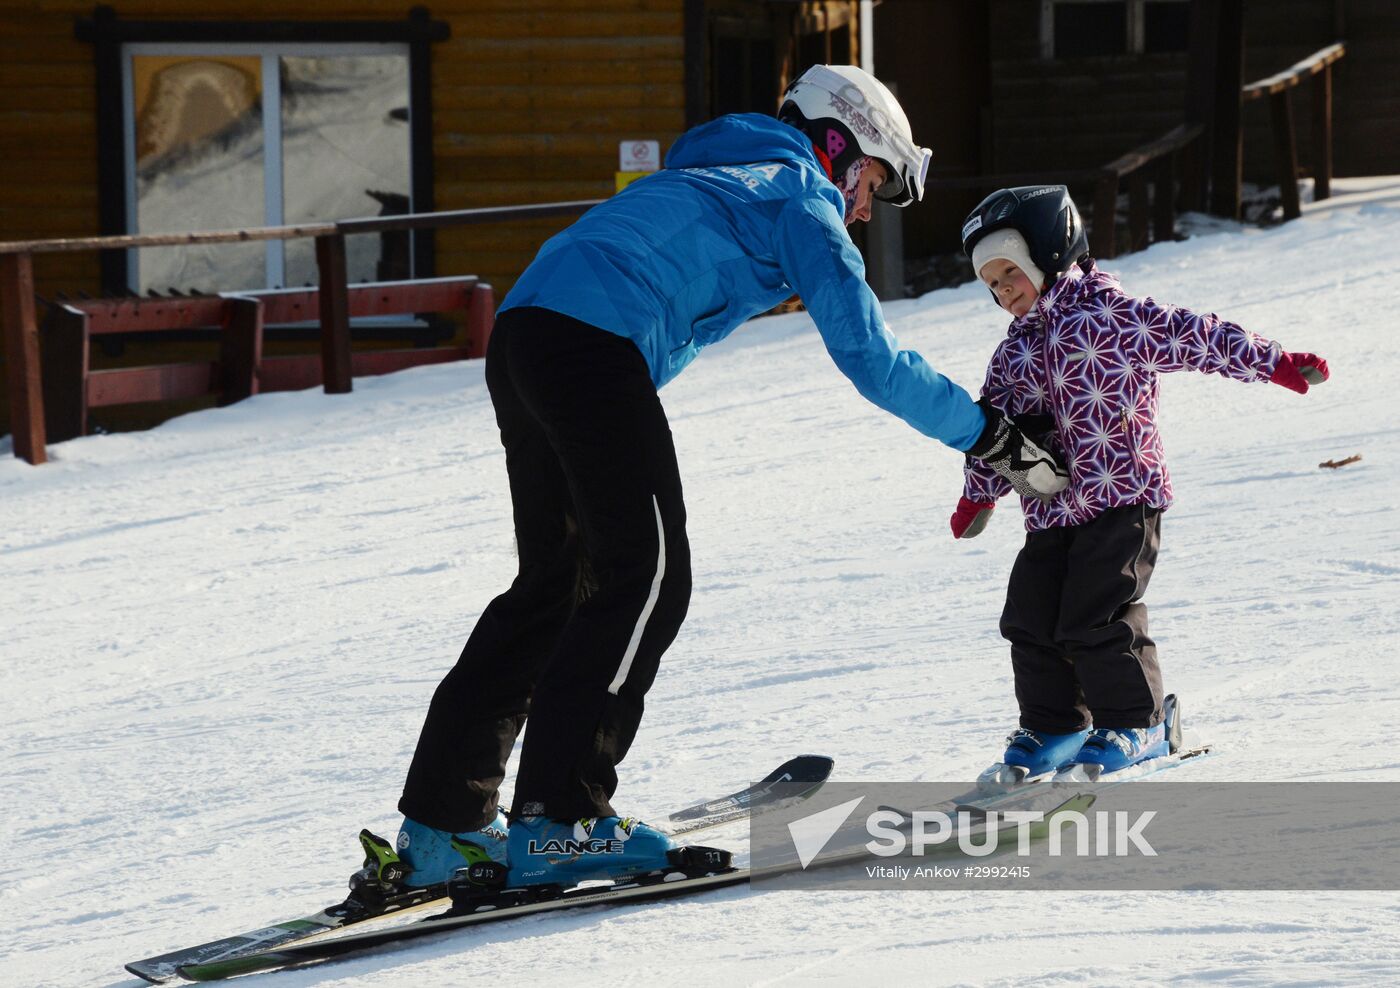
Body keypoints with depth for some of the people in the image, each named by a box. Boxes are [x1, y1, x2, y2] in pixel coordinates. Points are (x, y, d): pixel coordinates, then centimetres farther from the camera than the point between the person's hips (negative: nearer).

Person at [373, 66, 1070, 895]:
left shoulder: (713, 178, 33)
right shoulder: (803, 199, 6)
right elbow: (871, 359, 1)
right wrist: (991, 438, 7)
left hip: (520, 338, 9)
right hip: (598, 350, -9)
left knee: (557, 578, 14)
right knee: (646, 579, -3)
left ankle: (443, 820, 11)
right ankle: (557, 822, -8)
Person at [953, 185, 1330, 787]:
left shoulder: (1107, 312, -6)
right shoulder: (1015, 353, 15)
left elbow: (1189, 337, -10)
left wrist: (1274, 363, -12)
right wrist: (977, 495, 14)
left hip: (1122, 497, -7)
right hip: (1052, 508, 7)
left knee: (1094, 618, -12)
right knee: (1031, 619, 3)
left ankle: (1135, 724, 4)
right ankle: (1053, 727, 18)